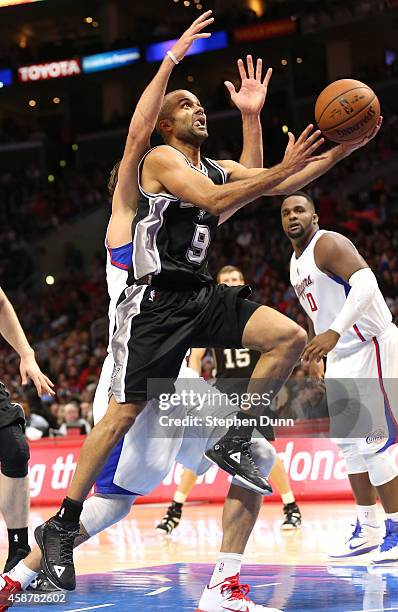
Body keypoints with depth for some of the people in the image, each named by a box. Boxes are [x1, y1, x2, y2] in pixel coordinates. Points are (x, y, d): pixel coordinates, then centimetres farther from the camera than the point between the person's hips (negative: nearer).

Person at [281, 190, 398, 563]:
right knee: (348, 442, 10)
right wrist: (315, 356, 22)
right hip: (341, 354, 10)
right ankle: (367, 530, 17)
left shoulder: (328, 244, -14)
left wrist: (334, 331, -40)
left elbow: (366, 284, -30)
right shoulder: (296, 262, 14)